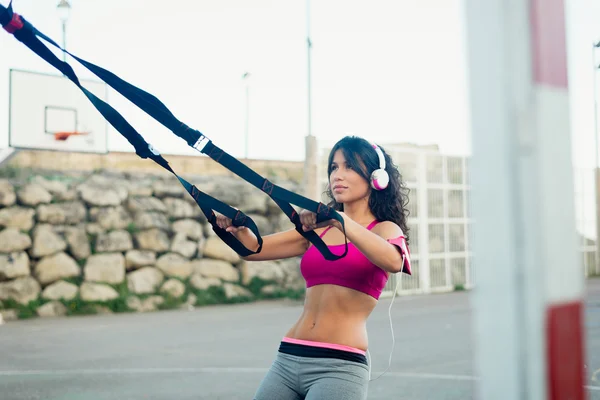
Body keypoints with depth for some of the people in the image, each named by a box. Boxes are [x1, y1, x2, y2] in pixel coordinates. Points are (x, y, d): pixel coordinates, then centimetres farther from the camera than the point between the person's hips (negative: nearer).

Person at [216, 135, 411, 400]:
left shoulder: (385, 229, 3)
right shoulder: (318, 229, 17)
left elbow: (393, 262, -21)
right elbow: (253, 248, 8)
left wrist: (340, 220, -32)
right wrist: (238, 226, -12)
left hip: (339, 365, -4)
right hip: (287, 360, 5)